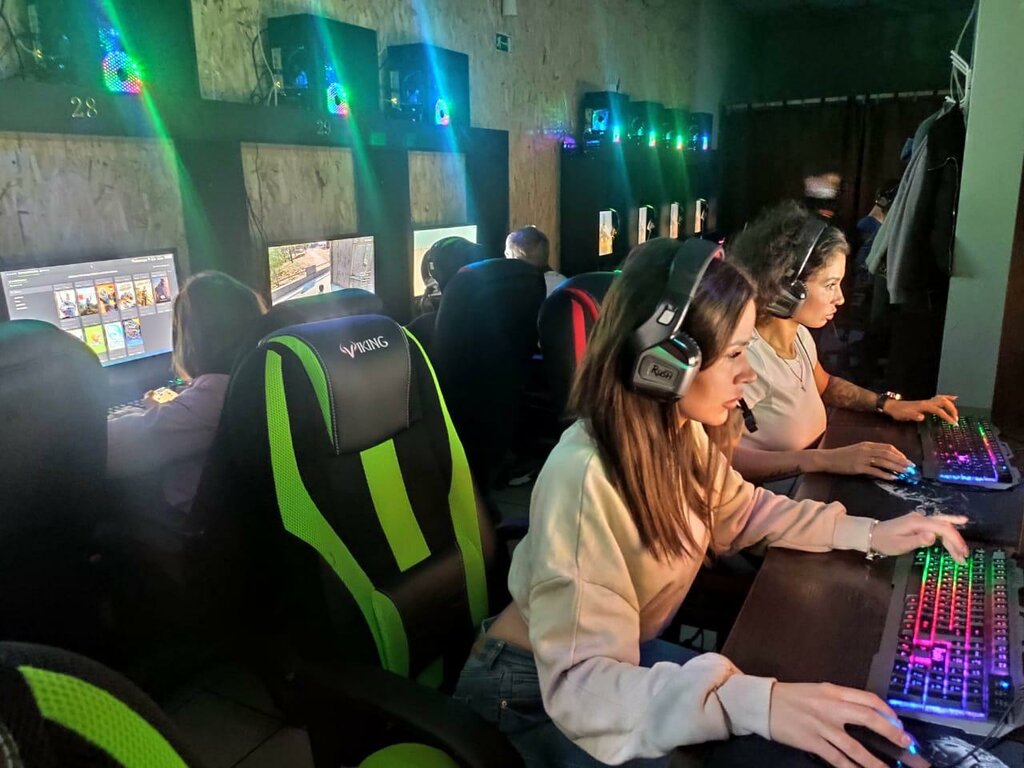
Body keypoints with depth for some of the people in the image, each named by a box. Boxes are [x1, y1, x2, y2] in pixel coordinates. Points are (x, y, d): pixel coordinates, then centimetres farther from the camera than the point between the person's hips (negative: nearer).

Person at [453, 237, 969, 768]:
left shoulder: (684, 434, -10)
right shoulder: (585, 478, -36)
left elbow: (741, 510, 10)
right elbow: (580, 683, -36)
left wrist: (865, 533, -2)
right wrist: (755, 704, -46)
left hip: (620, 658, 7)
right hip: (533, 694, -7)